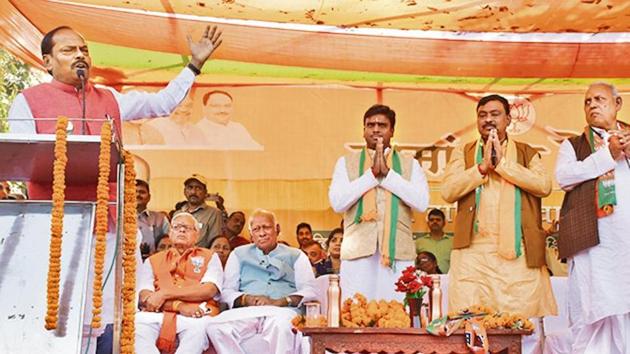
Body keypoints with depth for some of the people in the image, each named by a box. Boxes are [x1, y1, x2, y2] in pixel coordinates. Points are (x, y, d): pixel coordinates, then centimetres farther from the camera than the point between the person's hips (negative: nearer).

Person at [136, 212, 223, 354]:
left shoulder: (209, 257, 20)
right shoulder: (153, 261, 24)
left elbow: (209, 290, 0)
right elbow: (144, 298, 7)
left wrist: (165, 293, -7)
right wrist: (179, 306, -12)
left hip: (196, 315, -2)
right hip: (158, 314, 2)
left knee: (199, 325, -38)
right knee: (137, 322, -32)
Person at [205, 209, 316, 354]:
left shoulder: (296, 255, 21)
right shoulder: (239, 254, 26)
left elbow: (309, 291, 7)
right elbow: (227, 291, 16)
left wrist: (279, 302, -10)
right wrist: (246, 299, -7)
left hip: (283, 311, -2)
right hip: (246, 312, 2)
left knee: (282, 327, -41)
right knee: (216, 327, -32)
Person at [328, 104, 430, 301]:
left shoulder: (410, 164, 14)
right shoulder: (346, 163, 14)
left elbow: (422, 202, -2)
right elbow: (337, 202, -1)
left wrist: (387, 173, -5)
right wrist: (372, 173, -5)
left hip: (398, 251, 0)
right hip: (358, 251, 0)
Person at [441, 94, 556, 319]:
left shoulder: (528, 154, 16)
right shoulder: (463, 153, 17)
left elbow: (544, 186, -3)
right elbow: (447, 191, 2)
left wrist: (502, 163, -4)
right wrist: (482, 166, -5)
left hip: (519, 252, 0)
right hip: (474, 251, 0)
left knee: (525, 314, -5)